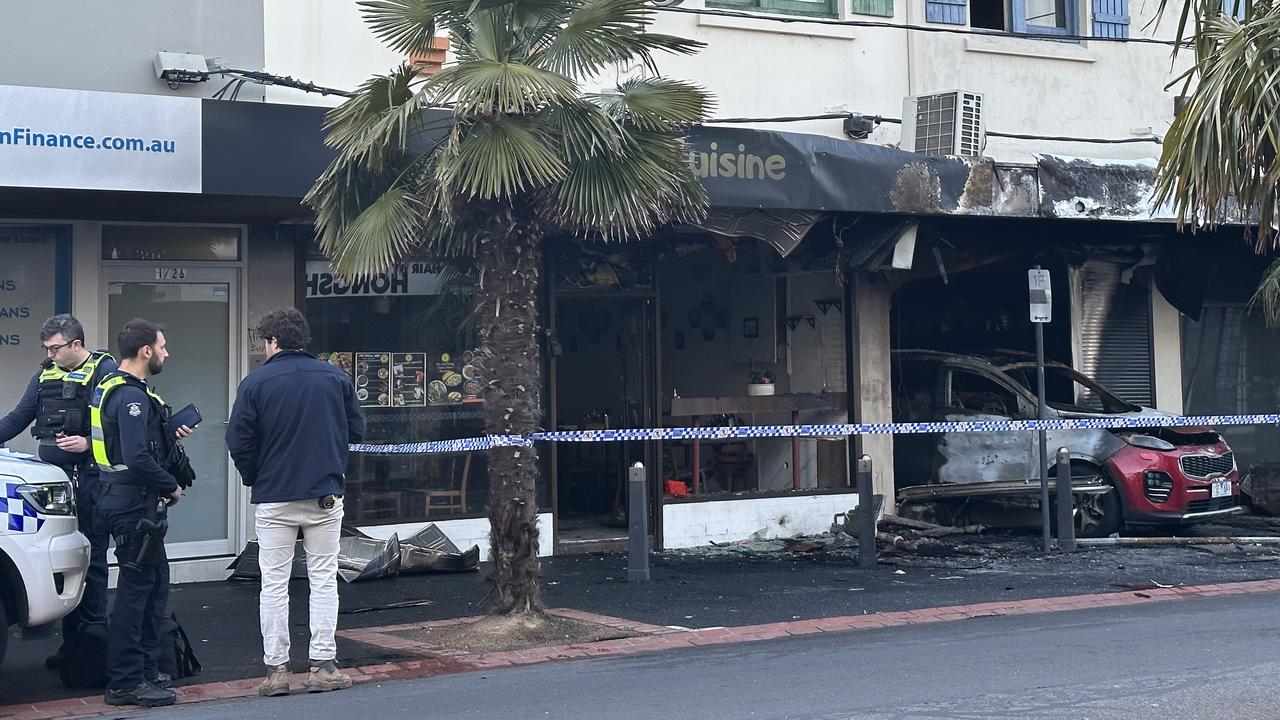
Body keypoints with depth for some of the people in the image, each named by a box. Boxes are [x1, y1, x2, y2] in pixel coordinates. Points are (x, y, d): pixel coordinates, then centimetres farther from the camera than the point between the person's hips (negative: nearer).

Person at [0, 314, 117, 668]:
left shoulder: (105, 371, -3)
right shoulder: (45, 373, 17)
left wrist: (88, 443, -20)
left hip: (89, 479, -6)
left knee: (91, 559, -4)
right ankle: (71, 639, 14)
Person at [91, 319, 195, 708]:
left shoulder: (112, 388, 14)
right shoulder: (131, 396, -20)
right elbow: (137, 458, -27)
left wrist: (170, 435, 13)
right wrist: (171, 486, -15)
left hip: (127, 501, 11)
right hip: (135, 504, -11)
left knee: (155, 582, 17)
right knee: (136, 588, -5)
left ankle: (145, 669, 25)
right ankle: (125, 683, 0)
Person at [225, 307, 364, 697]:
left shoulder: (256, 382, -6)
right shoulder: (336, 378, 1)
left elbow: (239, 441, -6)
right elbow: (356, 430, 7)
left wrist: (253, 479, 11)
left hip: (273, 498, -1)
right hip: (326, 495, 2)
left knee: (274, 584, 6)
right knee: (323, 580, 8)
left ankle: (276, 669, 6)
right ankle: (323, 666, 5)